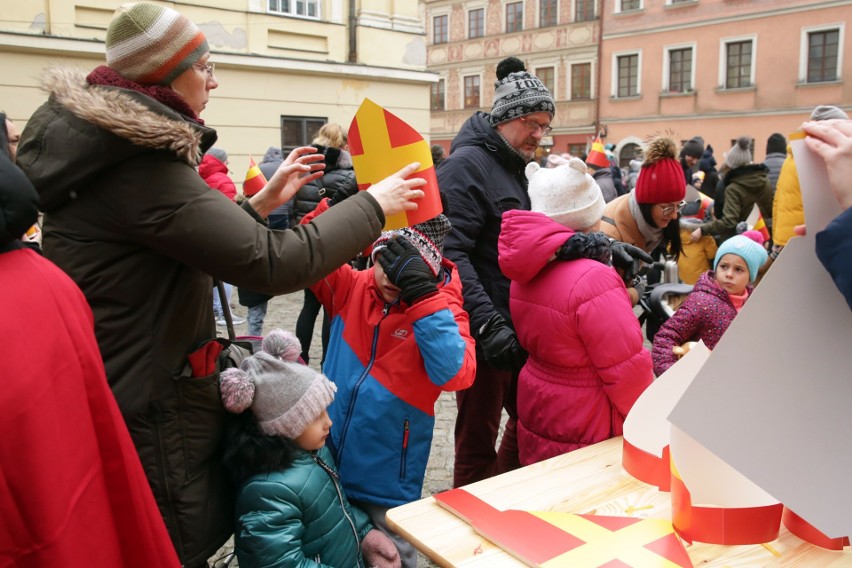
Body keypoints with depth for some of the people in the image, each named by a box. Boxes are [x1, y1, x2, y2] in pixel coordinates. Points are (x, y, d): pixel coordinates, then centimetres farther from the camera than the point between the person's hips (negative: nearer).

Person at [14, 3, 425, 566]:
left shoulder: (110, 147, 8)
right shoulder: (142, 166, -24)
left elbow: (193, 242, 15)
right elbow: (274, 265, -27)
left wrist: (265, 202, 11)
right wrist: (374, 204, -15)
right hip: (152, 425, -10)